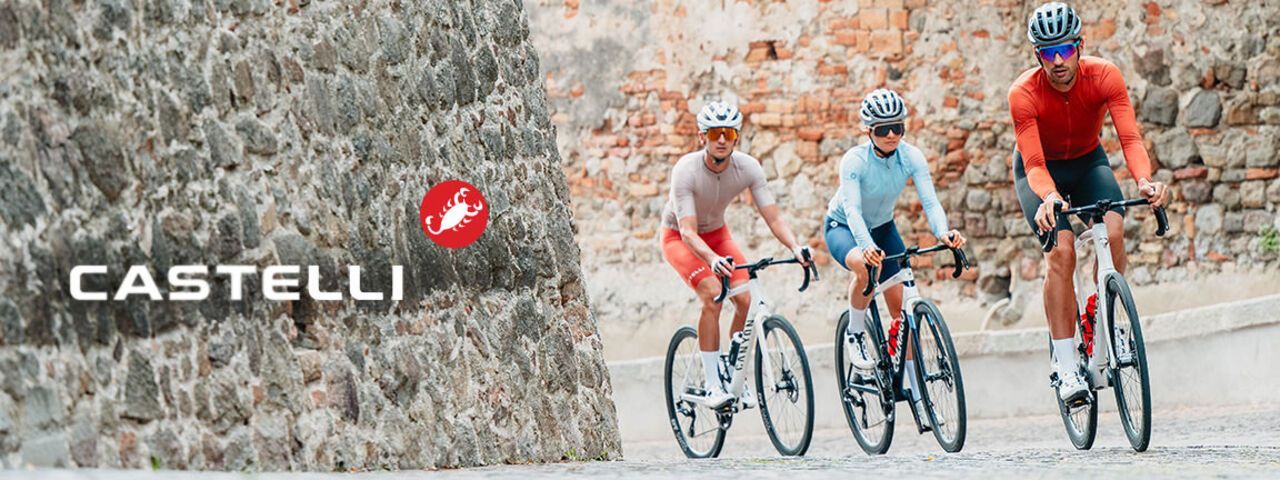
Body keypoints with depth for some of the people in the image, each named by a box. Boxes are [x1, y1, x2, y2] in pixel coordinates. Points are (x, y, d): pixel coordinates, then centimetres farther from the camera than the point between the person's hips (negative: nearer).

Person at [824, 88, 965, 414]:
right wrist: (867, 246, -58)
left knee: (903, 309, -8)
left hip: (883, 228, 4)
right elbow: (852, 210, -39)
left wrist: (943, 233, -49)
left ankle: (918, 392, 2)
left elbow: (930, 201, -28)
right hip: (842, 227, -4)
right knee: (865, 266, -39)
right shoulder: (855, 160, -29)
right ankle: (855, 334, -14)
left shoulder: (911, 157, -20)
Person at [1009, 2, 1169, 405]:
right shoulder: (1024, 94, -29)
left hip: (1088, 163, 2)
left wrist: (1145, 180, -51)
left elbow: (1130, 137, -31)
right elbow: (1035, 164, -33)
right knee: (1061, 250, -24)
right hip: (1040, 169, -2)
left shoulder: (1104, 76, -25)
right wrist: (1049, 197, -55)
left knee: (1113, 230, -27)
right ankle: (1066, 368, -22)